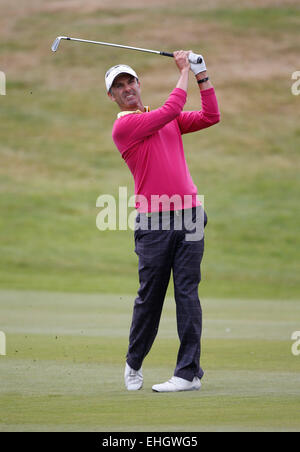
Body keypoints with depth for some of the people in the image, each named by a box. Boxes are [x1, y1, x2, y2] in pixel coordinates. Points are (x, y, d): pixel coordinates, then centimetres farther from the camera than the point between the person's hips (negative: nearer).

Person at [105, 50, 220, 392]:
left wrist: (202, 76, 8)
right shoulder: (123, 126, -2)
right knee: (149, 295, 1)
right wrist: (184, 72, 2)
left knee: (187, 292, -3)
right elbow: (171, 109, -9)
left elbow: (210, 117, 14)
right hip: (153, 220, -4)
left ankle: (189, 372, -5)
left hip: (188, 212, 4)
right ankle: (134, 364, 22)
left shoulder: (168, 119, 19)